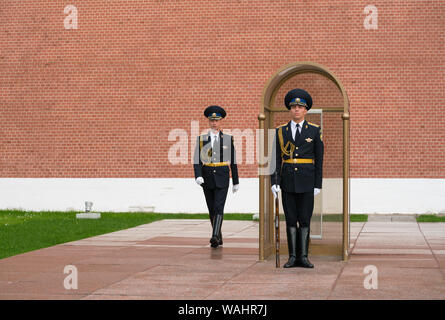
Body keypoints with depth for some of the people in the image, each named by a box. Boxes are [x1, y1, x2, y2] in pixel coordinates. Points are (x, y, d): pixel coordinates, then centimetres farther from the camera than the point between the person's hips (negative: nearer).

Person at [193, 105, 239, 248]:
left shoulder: (228, 139, 3)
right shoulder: (201, 139, 4)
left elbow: (233, 162, 7)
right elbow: (197, 160, -3)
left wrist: (236, 182, 7)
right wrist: (198, 176, -20)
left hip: (222, 179, -2)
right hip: (207, 178, 2)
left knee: (218, 208, -16)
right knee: (212, 210, 10)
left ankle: (215, 237, -26)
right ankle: (219, 237, 25)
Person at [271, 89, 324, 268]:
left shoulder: (315, 131, 3)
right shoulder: (281, 131, 7)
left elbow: (319, 159, 2)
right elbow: (276, 158, 5)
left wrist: (318, 184, -3)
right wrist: (274, 182, -4)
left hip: (307, 181, -1)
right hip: (288, 181, 2)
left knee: (304, 220, -1)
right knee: (290, 219, 3)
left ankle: (303, 256, 4)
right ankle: (293, 257, 6)